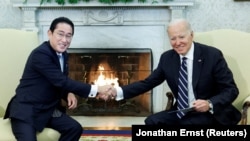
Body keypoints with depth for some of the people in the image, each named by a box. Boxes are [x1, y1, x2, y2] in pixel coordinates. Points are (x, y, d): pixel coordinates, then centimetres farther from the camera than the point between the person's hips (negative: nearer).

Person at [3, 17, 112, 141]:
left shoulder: (63, 54, 7)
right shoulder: (40, 54, -21)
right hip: (26, 110, -8)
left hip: (47, 109, 9)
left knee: (75, 128, -5)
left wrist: (69, 94, -6)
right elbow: (61, 82, -26)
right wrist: (96, 90, -25)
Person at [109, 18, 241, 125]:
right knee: (152, 121, -20)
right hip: (182, 113, 4)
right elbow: (148, 82, 5)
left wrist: (210, 104, -28)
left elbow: (231, 90, -9)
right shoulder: (167, 58, 2)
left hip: (211, 114, -4)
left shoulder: (212, 55, -11)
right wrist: (118, 91, -9)